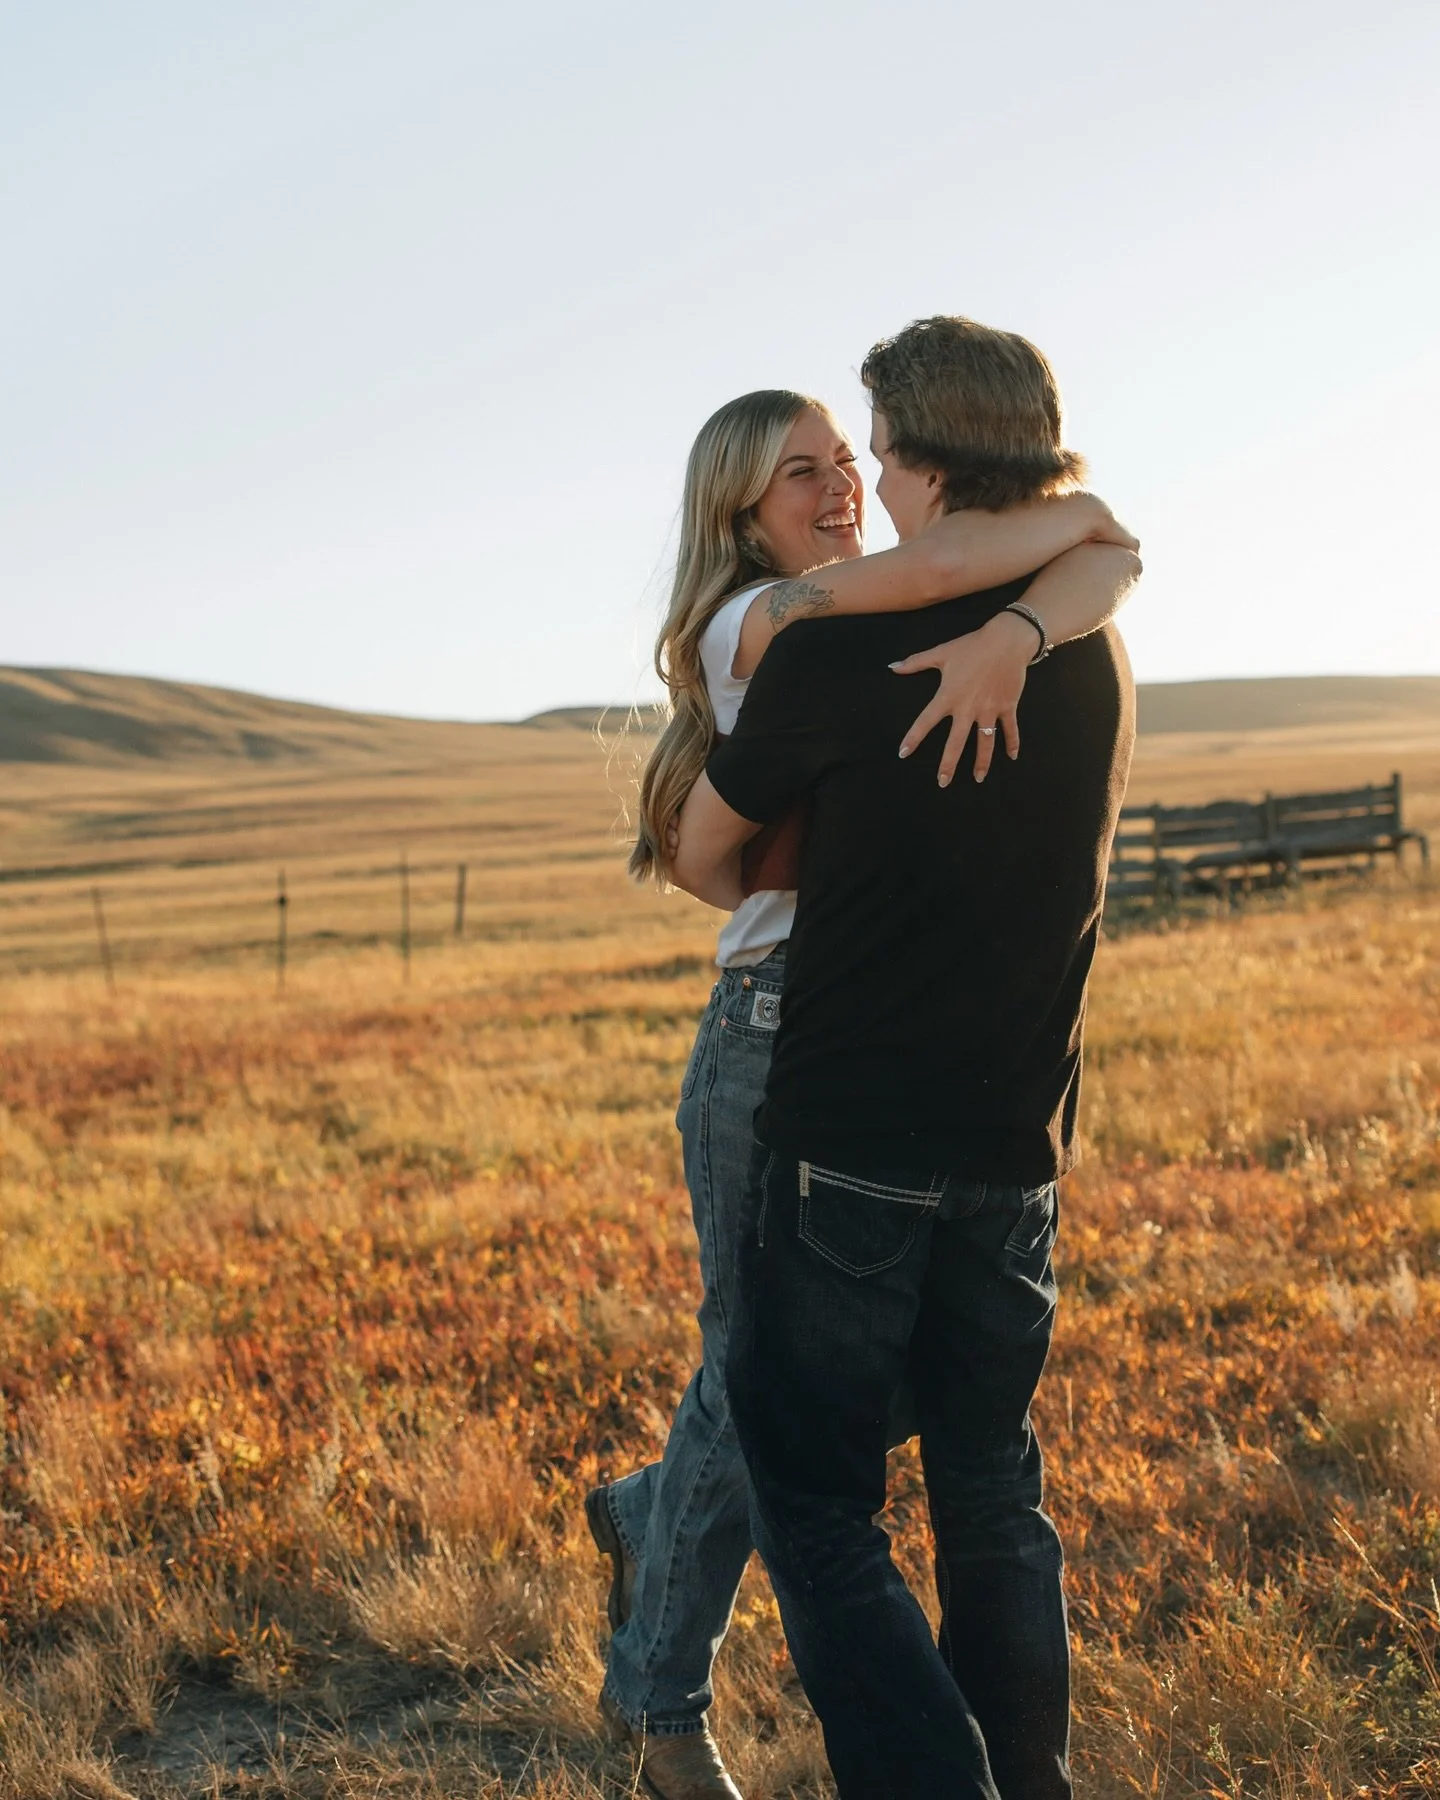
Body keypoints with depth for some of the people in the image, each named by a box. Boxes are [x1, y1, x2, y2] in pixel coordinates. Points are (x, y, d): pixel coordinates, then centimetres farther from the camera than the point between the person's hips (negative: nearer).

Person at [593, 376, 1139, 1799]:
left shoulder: (917, 625, 9)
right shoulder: (752, 627, -6)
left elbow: (1107, 563, -9)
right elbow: (919, 567, -27)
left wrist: (1010, 636, -30)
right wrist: (1068, 512, -10)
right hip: (780, 1036, -6)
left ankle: (651, 1516, 41)